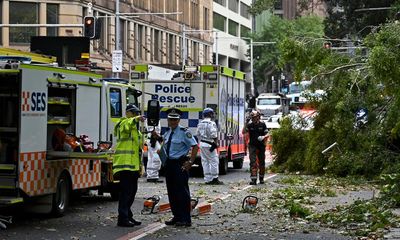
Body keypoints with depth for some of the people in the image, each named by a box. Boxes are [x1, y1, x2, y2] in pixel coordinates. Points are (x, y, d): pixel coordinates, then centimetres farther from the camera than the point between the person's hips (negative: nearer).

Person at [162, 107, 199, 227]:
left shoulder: (184, 132, -10)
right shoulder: (167, 133, 12)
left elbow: (195, 146, -12)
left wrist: (190, 162, -14)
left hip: (180, 164, -8)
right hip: (169, 163, 8)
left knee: (182, 191, -7)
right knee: (171, 192, 10)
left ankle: (186, 219, -4)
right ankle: (176, 217, 19)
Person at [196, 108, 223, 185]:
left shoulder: (200, 124, 13)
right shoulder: (211, 123, -13)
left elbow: (197, 134, 15)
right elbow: (214, 135, -18)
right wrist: (216, 143, -7)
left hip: (202, 144, 8)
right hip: (209, 145, -8)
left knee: (205, 162, 9)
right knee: (214, 161, -2)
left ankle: (207, 179, 11)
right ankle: (214, 179, -2)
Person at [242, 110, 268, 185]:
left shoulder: (262, 124, -1)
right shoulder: (250, 124, 0)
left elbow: (267, 134, 1)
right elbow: (244, 132, -9)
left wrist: (263, 137, -20)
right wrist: (246, 123, -18)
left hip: (261, 146, 1)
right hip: (252, 146, -1)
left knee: (261, 162, 11)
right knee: (253, 162, -11)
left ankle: (261, 178, 28)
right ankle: (253, 179, -15)